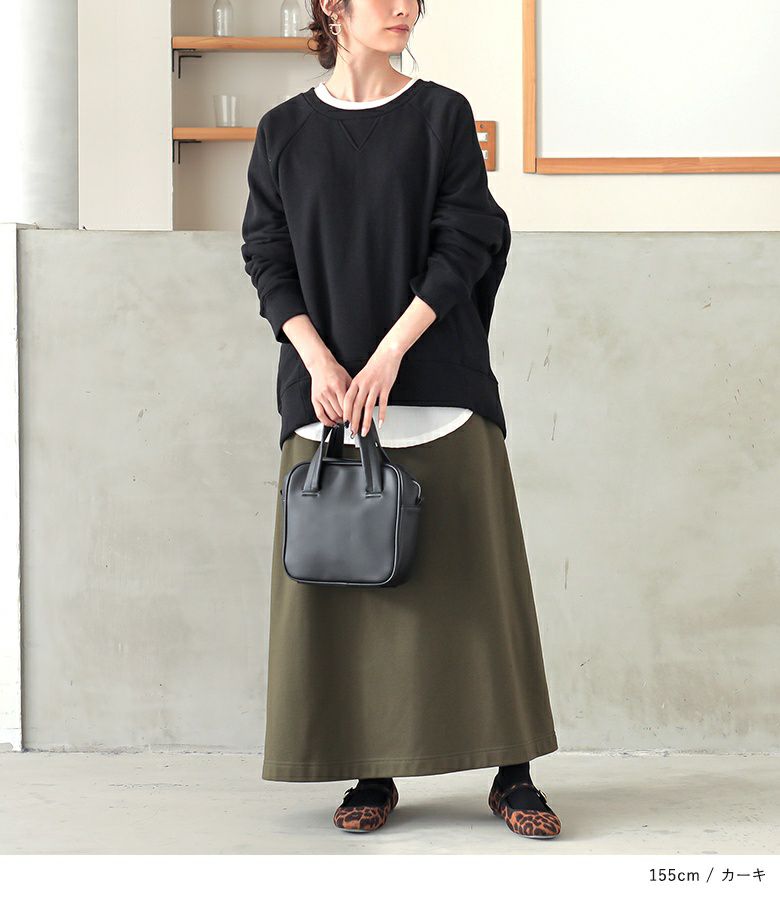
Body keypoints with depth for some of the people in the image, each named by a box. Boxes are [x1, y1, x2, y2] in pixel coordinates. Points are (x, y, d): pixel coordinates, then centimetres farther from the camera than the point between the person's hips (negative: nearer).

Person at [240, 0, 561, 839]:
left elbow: (466, 244, -4)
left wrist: (389, 354, -14)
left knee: (470, 575, -2)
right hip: (326, 390, 1)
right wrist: (319, 361, -12)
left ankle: (512, 774, 4)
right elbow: (268, 258, 3)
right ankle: (371, 775, 10)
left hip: (437, 385, -1)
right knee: (344, 577, 2)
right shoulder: (283, 131, 7)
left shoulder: (443, 116, 3)